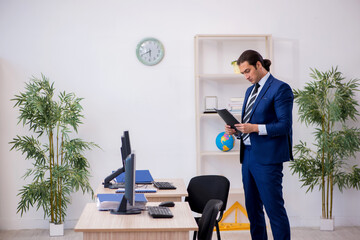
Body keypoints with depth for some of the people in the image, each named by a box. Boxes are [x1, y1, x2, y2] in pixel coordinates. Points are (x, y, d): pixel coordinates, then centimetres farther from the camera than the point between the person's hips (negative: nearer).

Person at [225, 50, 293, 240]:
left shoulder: (280, 89, -8)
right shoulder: (250, 90, 18)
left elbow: (284, 125, -14)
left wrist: (255, 128, -22)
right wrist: (236, 130, 3)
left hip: (267, 158, -9)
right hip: (248, 155, 9)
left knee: (274, 208, -6)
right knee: (252, 209, 13)